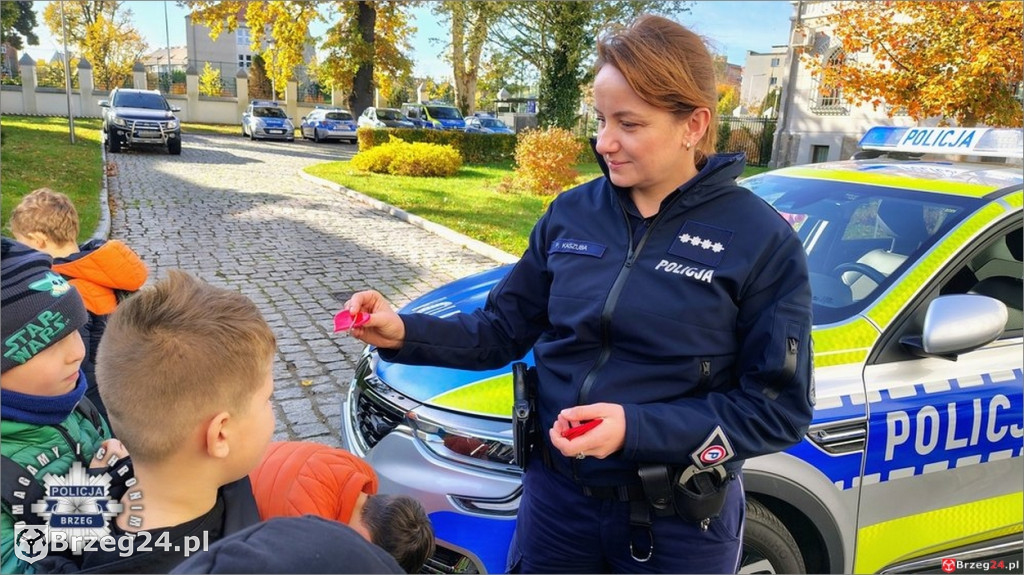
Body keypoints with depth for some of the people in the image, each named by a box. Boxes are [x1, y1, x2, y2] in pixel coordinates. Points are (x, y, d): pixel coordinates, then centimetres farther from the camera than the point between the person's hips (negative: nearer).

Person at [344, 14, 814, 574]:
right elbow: (503, 329, 4)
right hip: (555, 496, 4)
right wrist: (405, 334, -13)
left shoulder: (763, 243, -14)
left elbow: (778, 409, -13)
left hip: (677, 524, -3)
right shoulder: (570, 213, -4)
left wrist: (637, 428, -25)